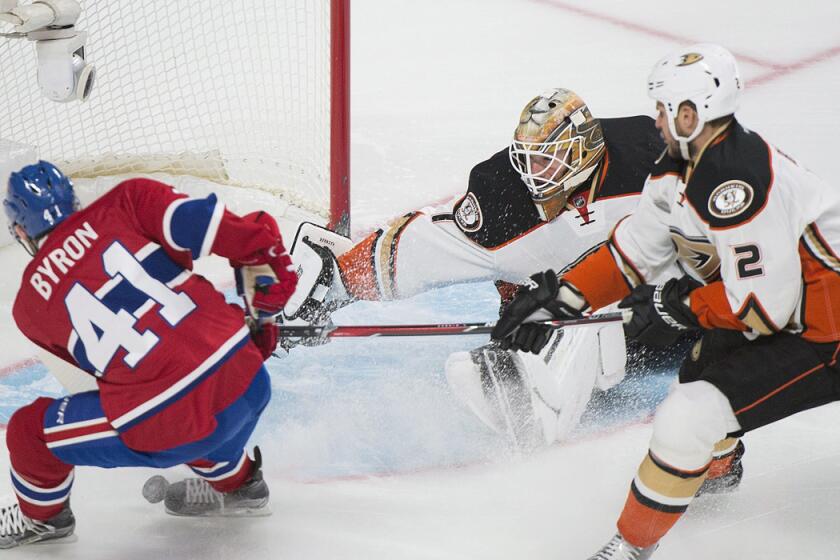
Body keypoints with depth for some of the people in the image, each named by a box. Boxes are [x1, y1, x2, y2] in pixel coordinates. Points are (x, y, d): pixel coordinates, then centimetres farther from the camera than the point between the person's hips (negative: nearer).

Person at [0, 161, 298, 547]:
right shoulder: (125, 201, 6)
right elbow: (207, 221, -5)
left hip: (173, 434, -3)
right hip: (248, 384, 3)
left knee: (32, 430, 19)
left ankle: (41, 515, 46)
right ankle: (236, 484, 56)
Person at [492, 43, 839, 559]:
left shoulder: (736, 185, -31)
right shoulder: (682, 170, 1)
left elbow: (765, 300, -30)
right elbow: (634, 250, 8)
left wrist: (680, 307, -18)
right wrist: (560, 297, 2)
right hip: (780, 305, 11)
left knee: (689, 418, -17)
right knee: (700, 377, 29)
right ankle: (714, 467, 60)